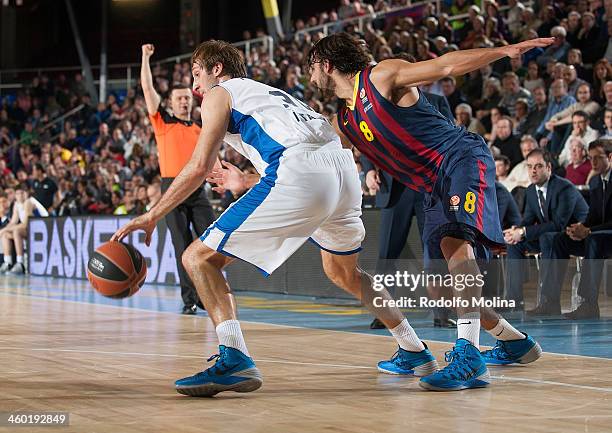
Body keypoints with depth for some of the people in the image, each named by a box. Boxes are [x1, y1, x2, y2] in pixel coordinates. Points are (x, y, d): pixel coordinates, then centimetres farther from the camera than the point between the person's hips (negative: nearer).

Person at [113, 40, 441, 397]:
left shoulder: (220, 94, 14)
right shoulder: (267, 92, 36)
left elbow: (200, 167, 3)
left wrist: (152, 216, 8)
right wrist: (242, 181, 56)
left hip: (300, 176, -8)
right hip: (344, 167, 8)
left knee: (199, 258, -1)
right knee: (342, 271, 33)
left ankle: (235, 359, -19)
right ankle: (415, 352, 35)